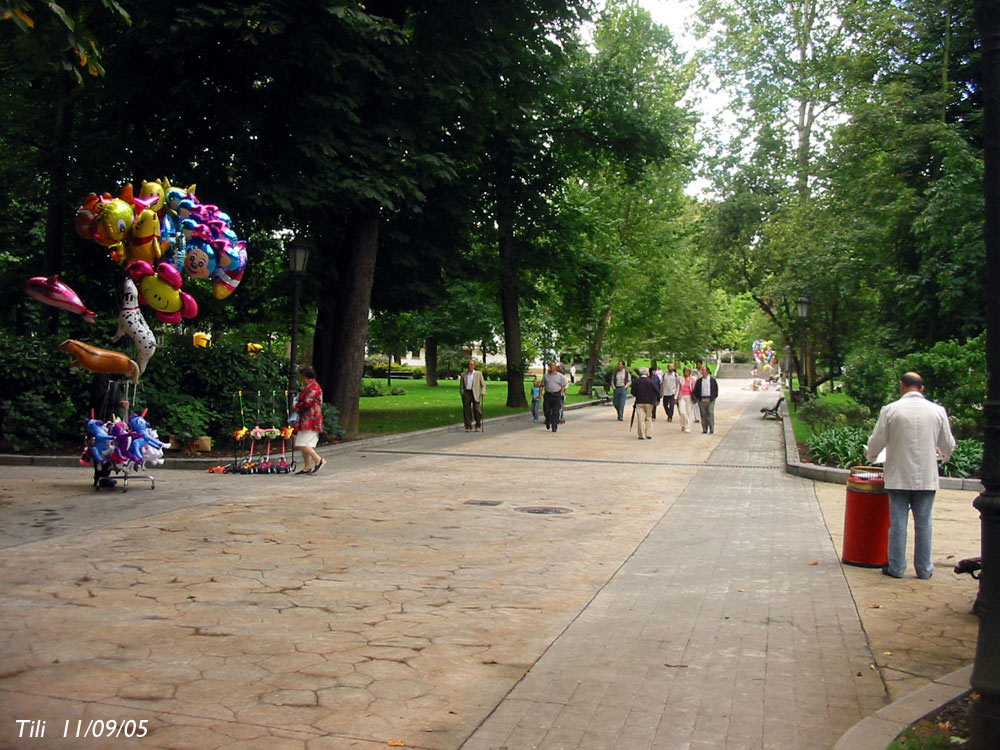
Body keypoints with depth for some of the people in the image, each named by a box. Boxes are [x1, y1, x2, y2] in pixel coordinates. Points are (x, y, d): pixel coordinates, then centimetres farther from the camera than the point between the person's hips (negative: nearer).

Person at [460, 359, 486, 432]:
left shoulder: (479, 374, 10)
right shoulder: (464, 374, 13)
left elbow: (483, 384, 8)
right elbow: (461, 386, 15)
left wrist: (483, 392, -8)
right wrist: (462, 394, 2)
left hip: (475, 394, -2)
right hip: (466, 393, 2)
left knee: (477, 410, -8)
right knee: (467, 410, -3)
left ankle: (478, 426, 4)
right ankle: (468, 427, 2)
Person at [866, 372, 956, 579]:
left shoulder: (890, 410, -8)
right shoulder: (937, 410, 0)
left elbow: (876, 441, -4)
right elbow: (948, 445, 7)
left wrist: (871, 456, 18)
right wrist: (942, 455, 30)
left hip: (898, 477, -2)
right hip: (926, 477, 2)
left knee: (898, 523, 5)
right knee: (923, 523, 10)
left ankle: (896, 567, 10)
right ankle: (924, 568, 16)